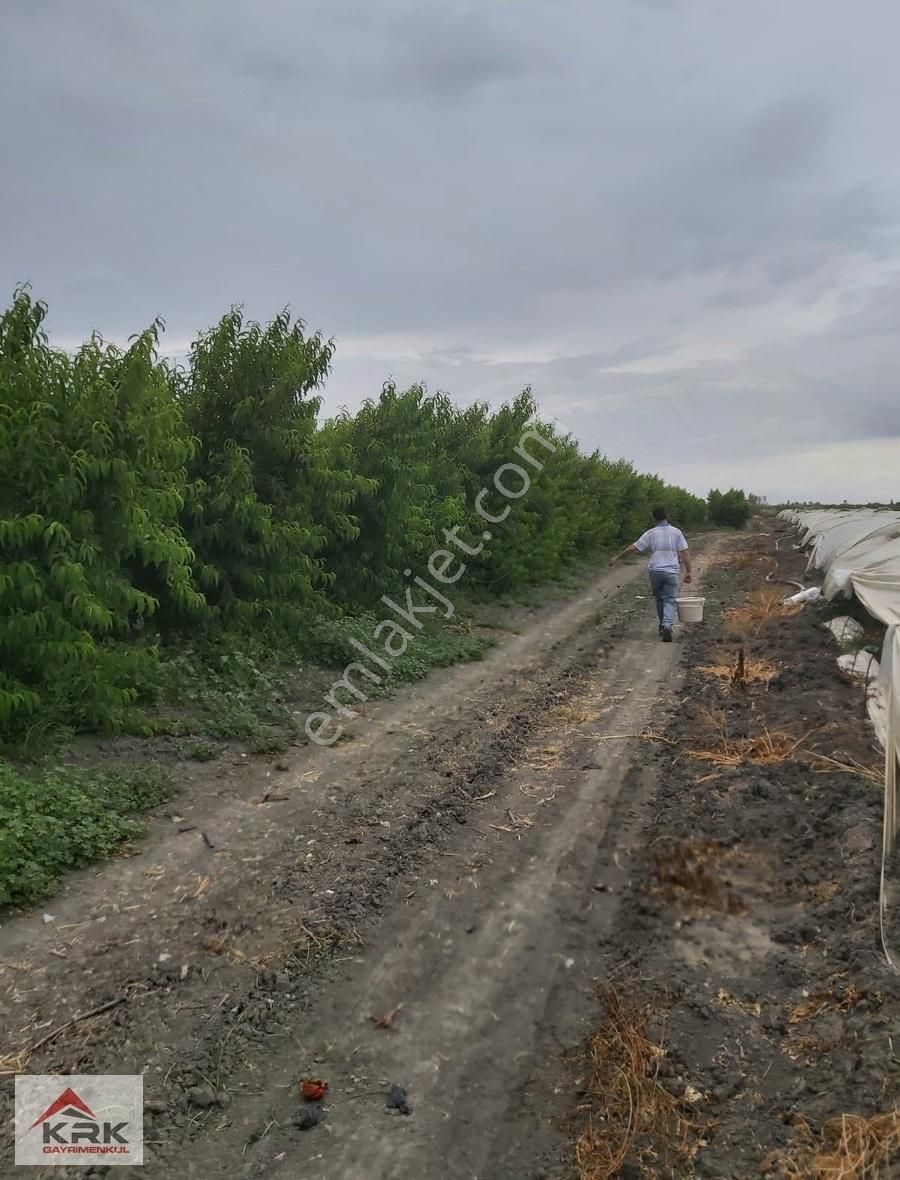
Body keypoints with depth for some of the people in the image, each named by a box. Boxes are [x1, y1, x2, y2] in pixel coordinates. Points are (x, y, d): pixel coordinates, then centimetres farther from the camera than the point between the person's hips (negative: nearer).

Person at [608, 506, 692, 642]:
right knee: (669, 601, -1)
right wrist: (688, 571, 1)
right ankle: (667, 626, -22)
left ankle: (663, 626, 27)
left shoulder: (651, 533, 0)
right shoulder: (676, 532, 1)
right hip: (671, 572, -1)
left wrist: (617, 558, 9)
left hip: (655, 571, 1)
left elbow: (633, 548, 0)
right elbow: (685, 553, -3)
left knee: (659, 599, 17)